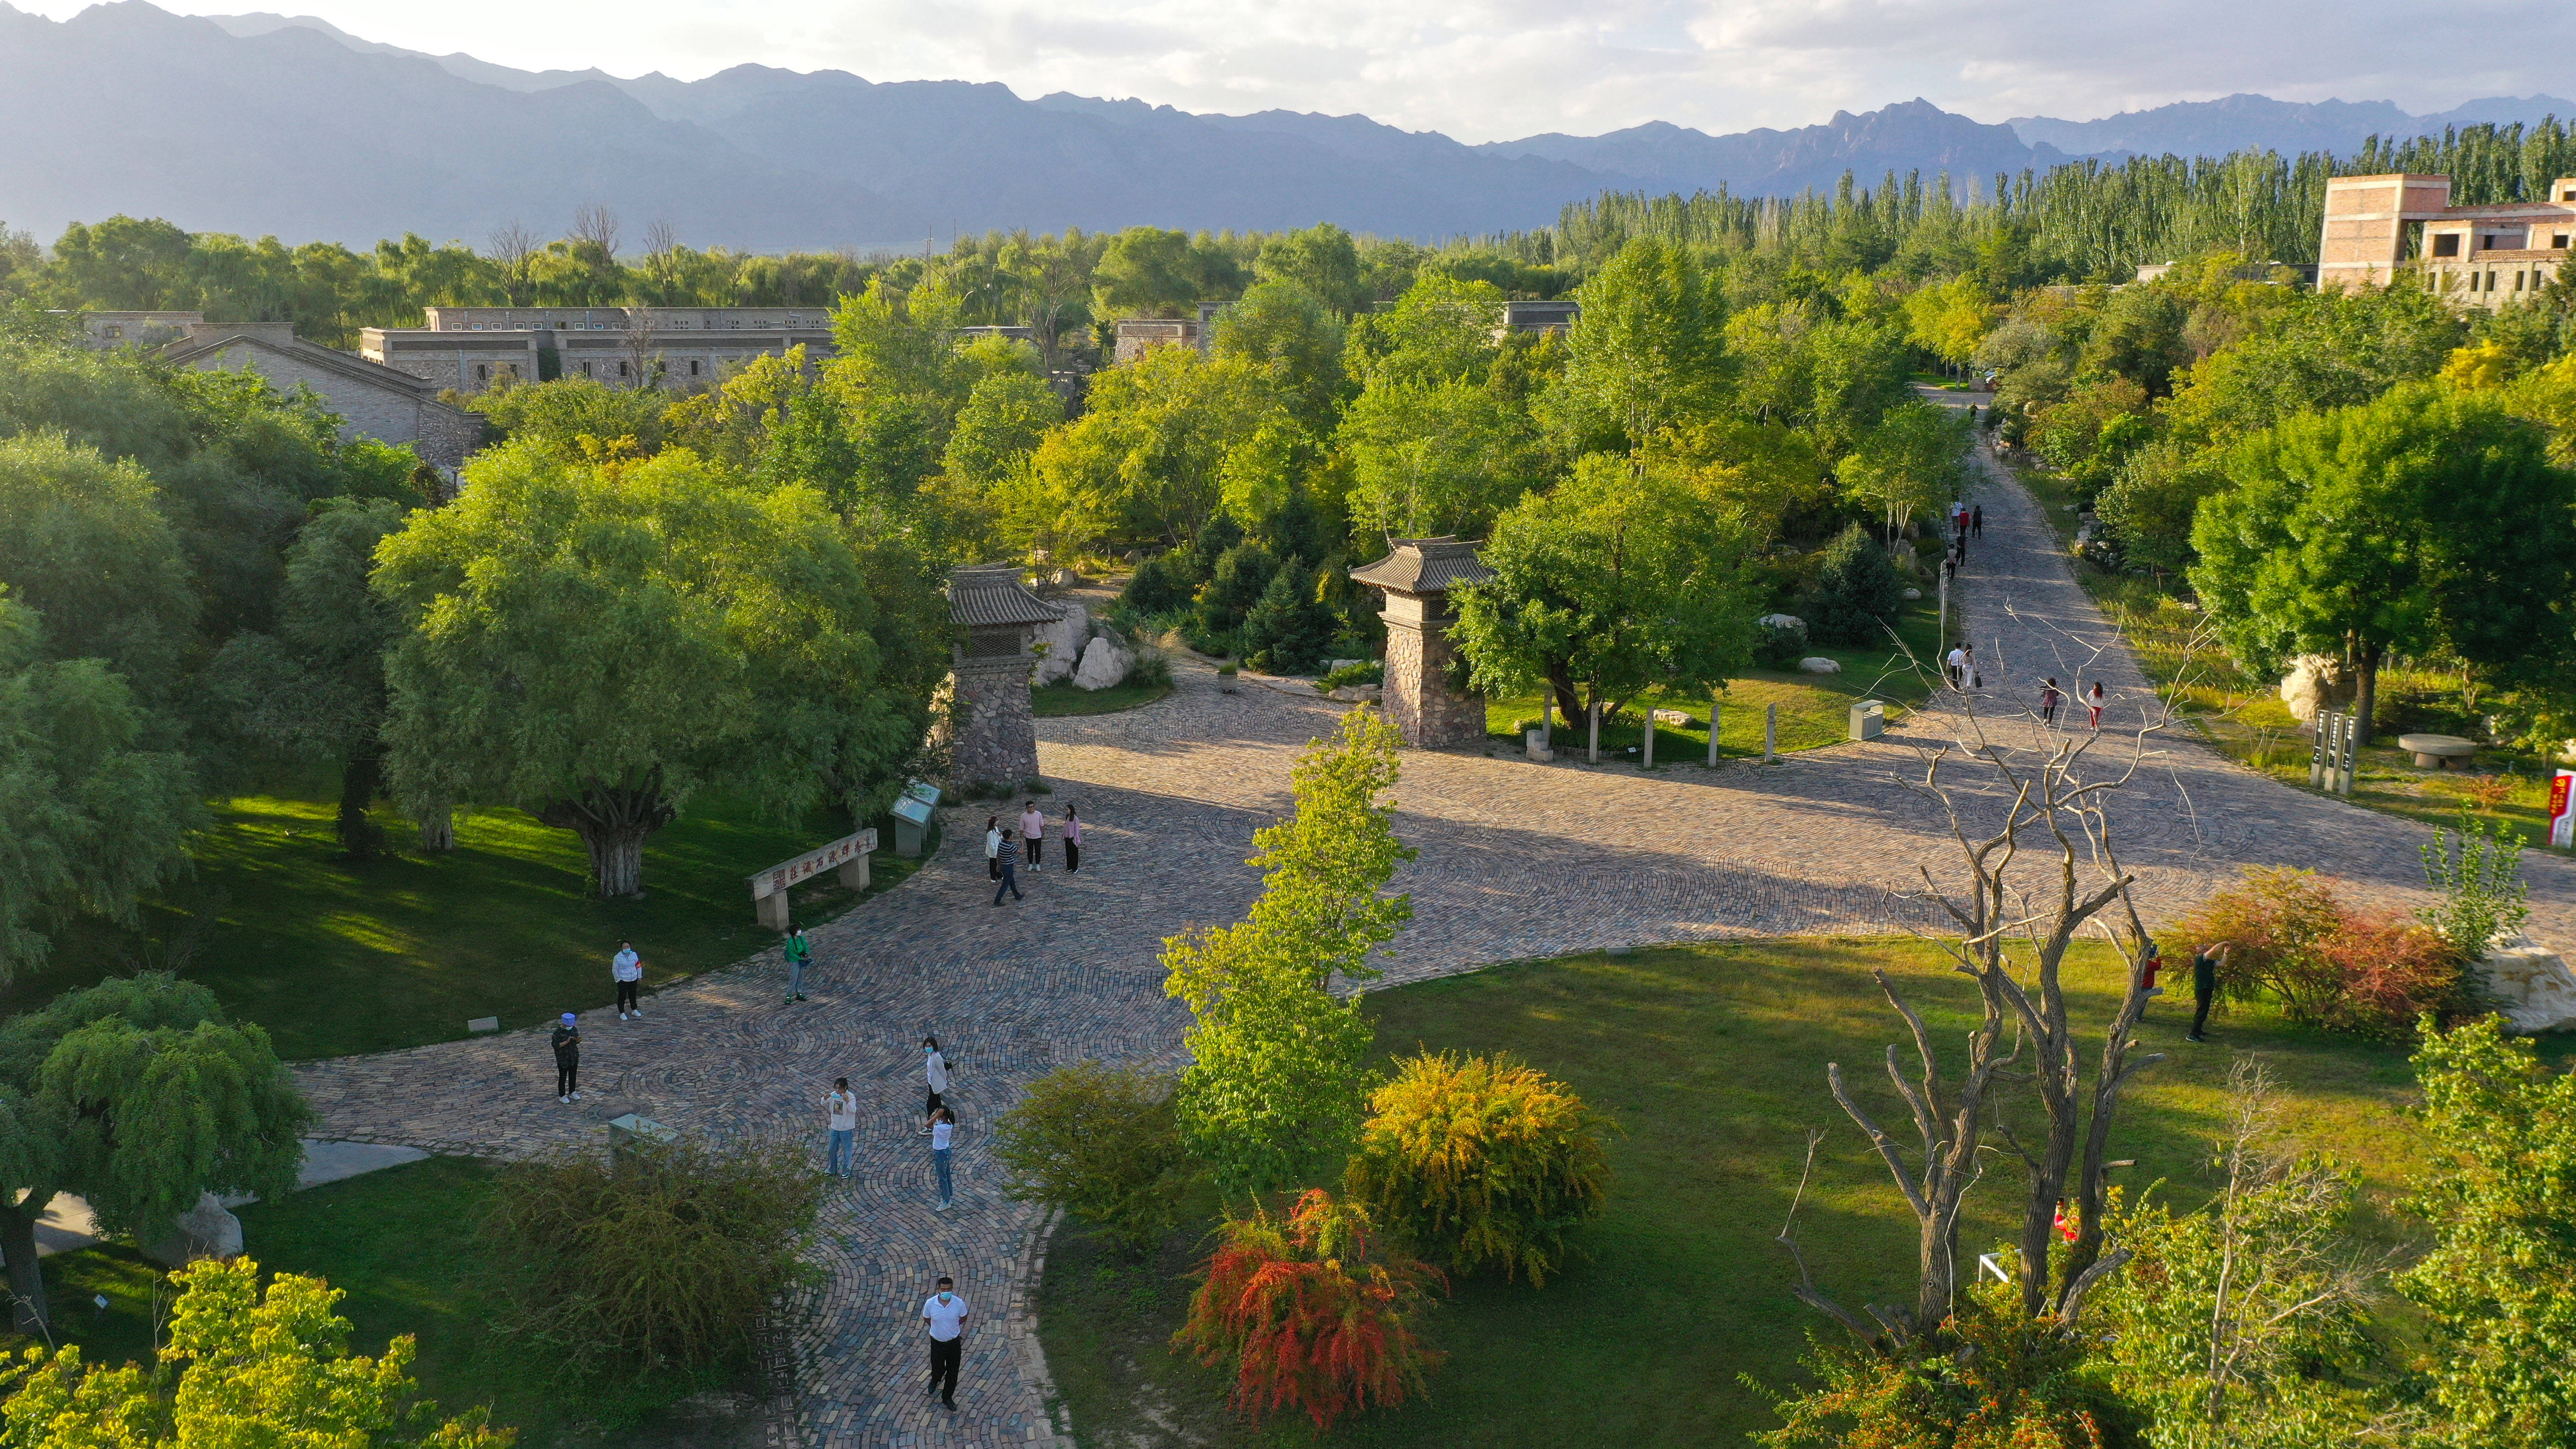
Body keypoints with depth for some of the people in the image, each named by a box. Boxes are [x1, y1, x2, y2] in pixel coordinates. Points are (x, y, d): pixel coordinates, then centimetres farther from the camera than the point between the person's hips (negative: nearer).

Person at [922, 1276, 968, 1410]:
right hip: (937, 1342, -1)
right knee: (938, 1370, 13)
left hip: (954, 1342, 1)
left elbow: (963, 1319, 2)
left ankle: (947, 1397, 36)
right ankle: (935, 1381, 51)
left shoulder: (959, 1303, -20)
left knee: (953, 1372, 12)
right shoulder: (930, 1303, -21)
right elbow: (927, 1320, 0)